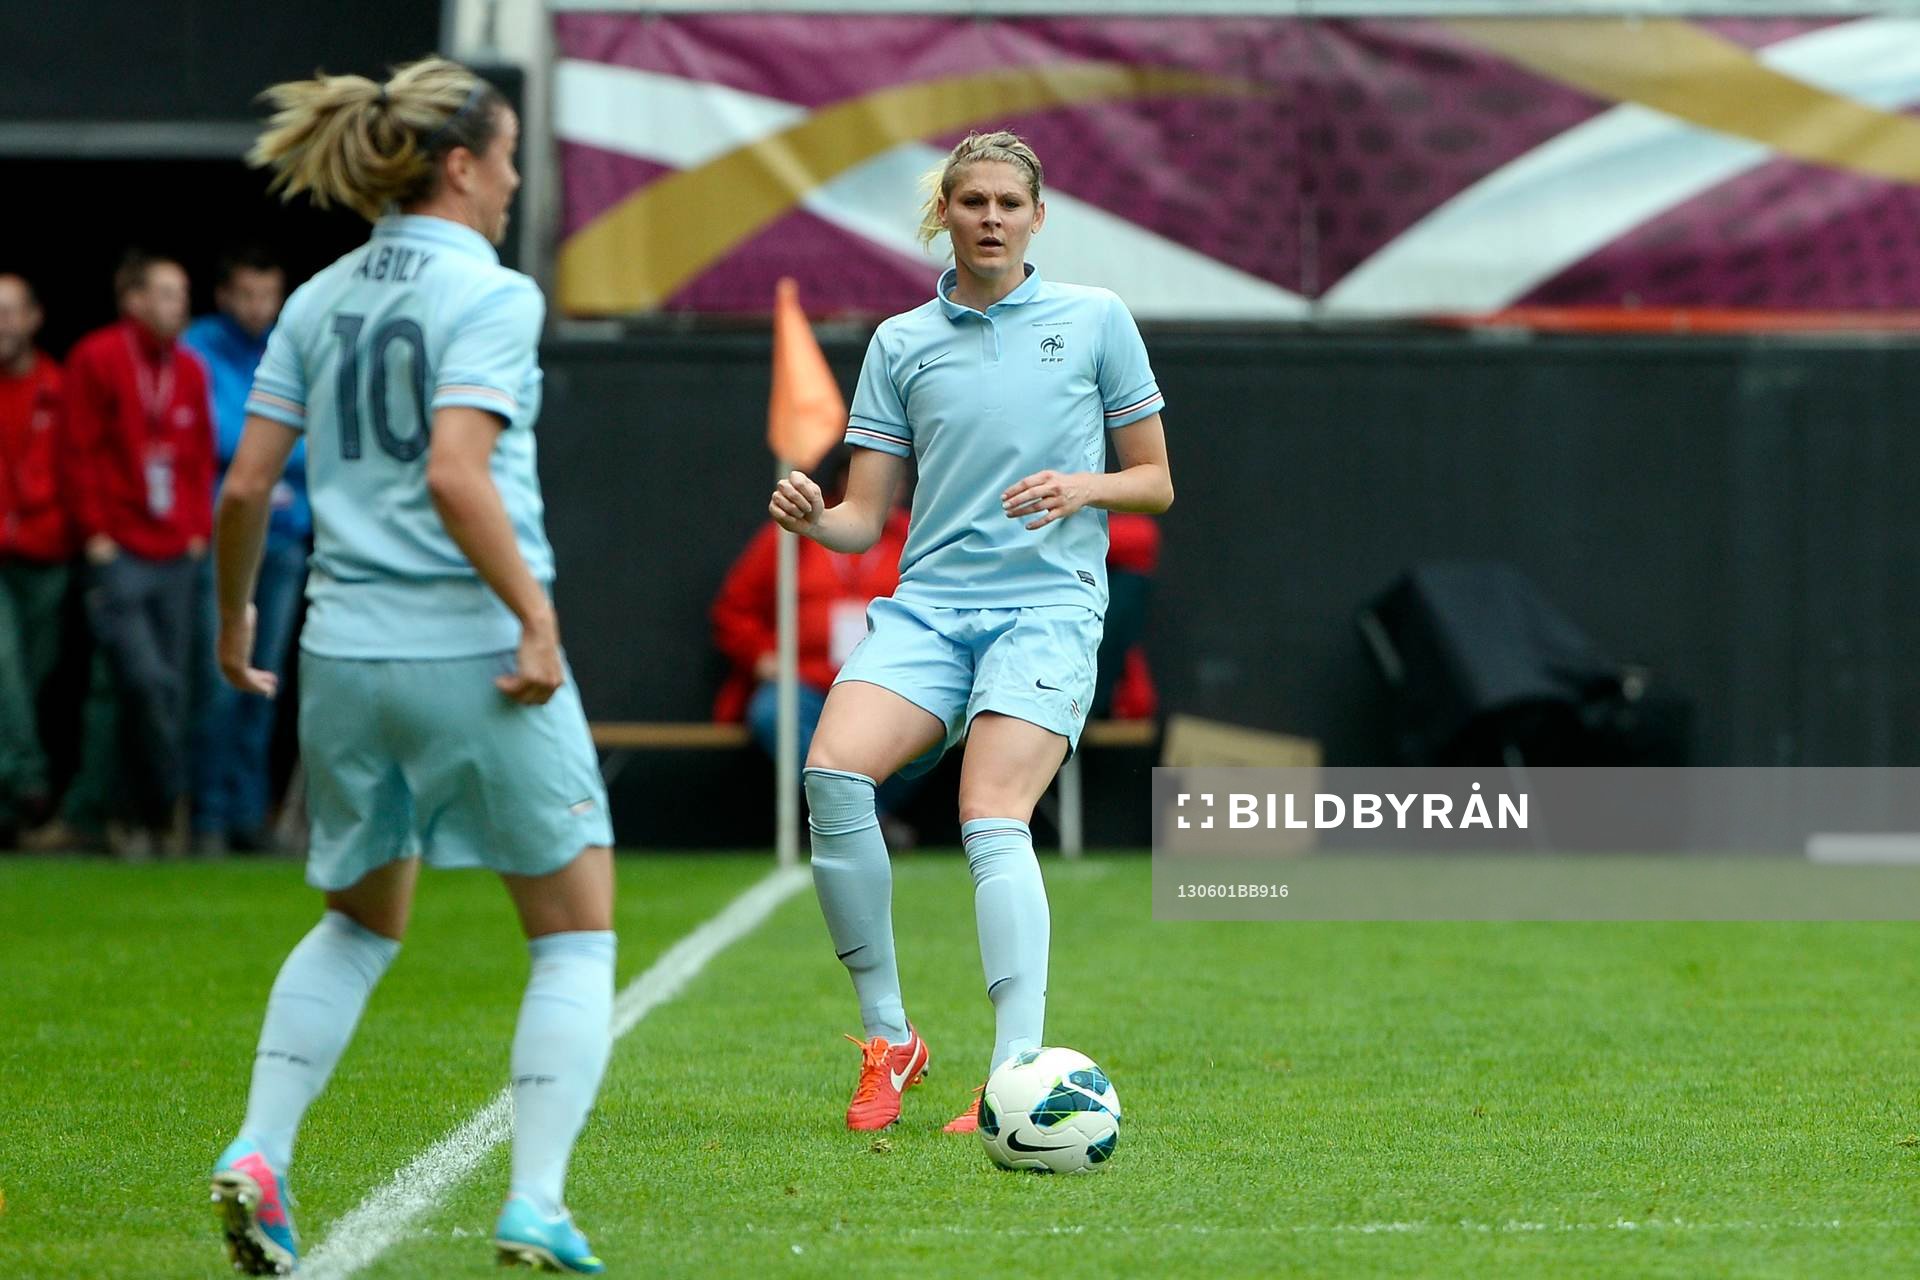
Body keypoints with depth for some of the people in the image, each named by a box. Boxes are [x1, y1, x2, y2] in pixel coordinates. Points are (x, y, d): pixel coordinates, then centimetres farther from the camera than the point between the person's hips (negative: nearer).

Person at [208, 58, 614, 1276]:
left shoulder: (320, 300, 8)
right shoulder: (492, 296, -9)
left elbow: (246, 483, 6)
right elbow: (454, 474, -22)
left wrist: (235, 614, 20)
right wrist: (538, 616, -19)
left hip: (346, 653, 6)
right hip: (475, 651, -6)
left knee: (361, 923, 24)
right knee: (576, 933, 8)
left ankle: (259, 1151, 7)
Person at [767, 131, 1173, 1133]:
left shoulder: (1095, 320, 9)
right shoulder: (901, 343, 14)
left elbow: (1156, 483, 13)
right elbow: (864, 517, 12)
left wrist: (1085, 487, -8)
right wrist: (814, 517, -11)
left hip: (1048, 608, -2)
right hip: (927, 605, 2)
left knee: (992, 818, -25)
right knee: (833, 770, -24)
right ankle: (887, 1039, -13)